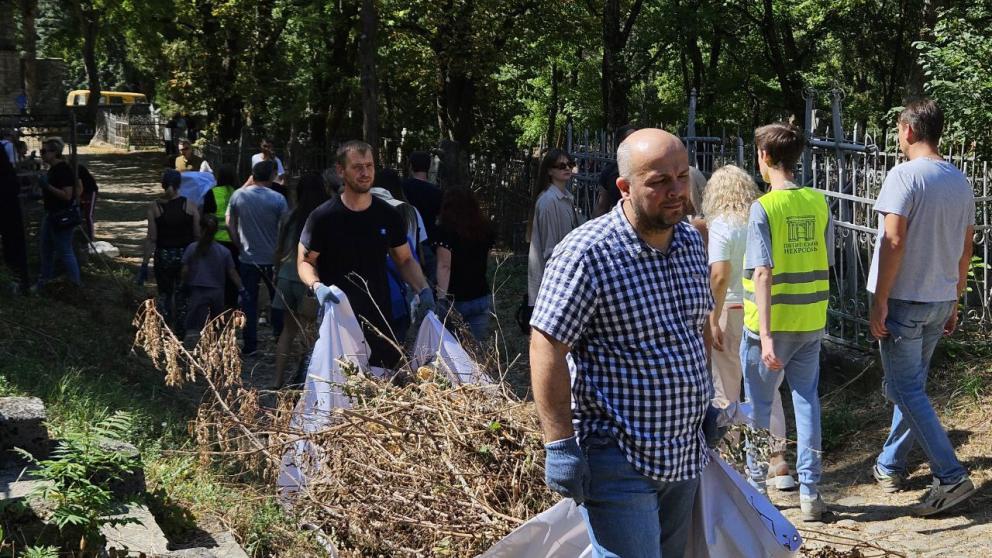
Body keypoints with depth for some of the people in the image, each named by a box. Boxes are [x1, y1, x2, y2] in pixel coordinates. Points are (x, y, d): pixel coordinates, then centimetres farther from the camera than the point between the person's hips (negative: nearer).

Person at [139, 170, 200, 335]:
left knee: (164, 295, 16)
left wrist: (145, 263, -3)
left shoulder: (155, 208, -7)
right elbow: (198, 236, -5)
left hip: (163, 256, 0)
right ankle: (180, 333, 12)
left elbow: (151, 239, -8)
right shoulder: (190, 206, -6)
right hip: (185, 255, 0)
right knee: (182, 296, 10)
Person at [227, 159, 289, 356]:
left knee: (249, 301, 7)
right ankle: (279, 336, 25)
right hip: (272, 259, -1)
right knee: (277, 298, 17)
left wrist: (239, 245, 12)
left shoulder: (238, 195, -5)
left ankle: (250, 344, 9)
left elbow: (230, 224, 1)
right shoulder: (278, 199, -11)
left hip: (248, 258, 1)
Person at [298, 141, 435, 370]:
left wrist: (423, 290, -4)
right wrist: (316, 286, -19)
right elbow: (305, 261, 2)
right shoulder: (323, 217, -5)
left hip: (380, 319, 3)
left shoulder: (389, 216, 5)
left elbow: (405, 260, 14)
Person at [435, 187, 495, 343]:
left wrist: (442, 297, -21)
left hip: (455, 299, -5)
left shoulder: (446, 230, -10)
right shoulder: (485, 229, 6)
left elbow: (444, 266, -17)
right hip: (482, 299, 5)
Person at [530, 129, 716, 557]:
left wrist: (705, 406, 21)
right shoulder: (588, 253, -19)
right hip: (620, 460, -8)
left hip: (686, 455, 8)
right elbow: (547, 348, -19)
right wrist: (561, 445, -21)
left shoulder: (691, 242, 6)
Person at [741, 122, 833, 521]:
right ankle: (810, 492, 13)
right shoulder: (819, 203, 1)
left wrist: (765, 335, -23)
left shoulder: (763, 208, -16)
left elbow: (763, 274, -21)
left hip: (771, 323, -4)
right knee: (807, 399, 12)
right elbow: (825, 264, 8)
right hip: (811, 321, 5)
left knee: (759, 405, 11)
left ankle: (757, 486, 24)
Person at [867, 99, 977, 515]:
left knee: (905, 389, -3)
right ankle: (890, 465, 28)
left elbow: (894, 242, -20)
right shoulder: (960, 182, 8)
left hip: (904, 299, -7)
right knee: (912, 384, 17)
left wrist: (879, 302, -16)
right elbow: (965, 249, 13)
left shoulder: (905, 176, -15)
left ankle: (951, 477, -9)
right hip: (940, 300, 8)